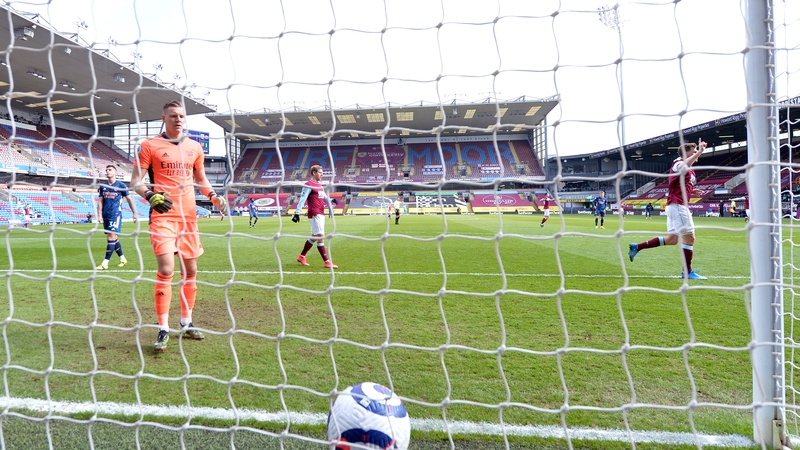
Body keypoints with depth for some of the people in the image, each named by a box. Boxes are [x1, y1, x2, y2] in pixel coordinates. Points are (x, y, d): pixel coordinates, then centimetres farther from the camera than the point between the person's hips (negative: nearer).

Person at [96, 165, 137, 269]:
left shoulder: (121, 185, -1)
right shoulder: (102, 186, 10)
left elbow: (129, 199, 4)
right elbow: (100, 202, 10)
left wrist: (134, 213, 2)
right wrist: (99, 215, 0)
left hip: (116, 215, -5)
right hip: (105, 215, 5)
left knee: (111, 237, -12)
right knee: (114, 238, 11)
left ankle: (105, 263, -12)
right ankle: (122, 259, 25)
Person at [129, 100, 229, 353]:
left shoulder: (194, 147, 12)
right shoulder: (150, 145, 0)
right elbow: (135, 181, -2)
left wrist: (213, 196, 5)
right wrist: (150, 196, -21)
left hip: (189, 216, 5)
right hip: (162, 216, -5)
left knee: (190, 270, 9)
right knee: (166, 270, -15)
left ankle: (186, 323, 23)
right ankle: (163, 330, -4)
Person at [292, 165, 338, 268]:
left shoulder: (319, 185, 17)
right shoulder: (309, 185, -9)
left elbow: (324, 197, 25)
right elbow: (302, 199, -15)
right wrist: (297, 213, -20)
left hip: (321, 214, 9)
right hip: (314, 214, -9)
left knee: (314, 237, 15)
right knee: (321, 236, -9)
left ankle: (302, 256, 28)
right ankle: (327, 262, -6)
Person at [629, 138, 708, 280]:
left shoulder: (689, 171, 21)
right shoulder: (678, 163, -9)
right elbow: (683, 167, -36)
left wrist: (692, 192, 12)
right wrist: (700, 151, -33)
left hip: (678, 206, 10)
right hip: (677, 205, -10)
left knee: (671, 239, 10)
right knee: (689, 237, -6)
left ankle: (637, 247, 12)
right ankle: (688, 272, 1)